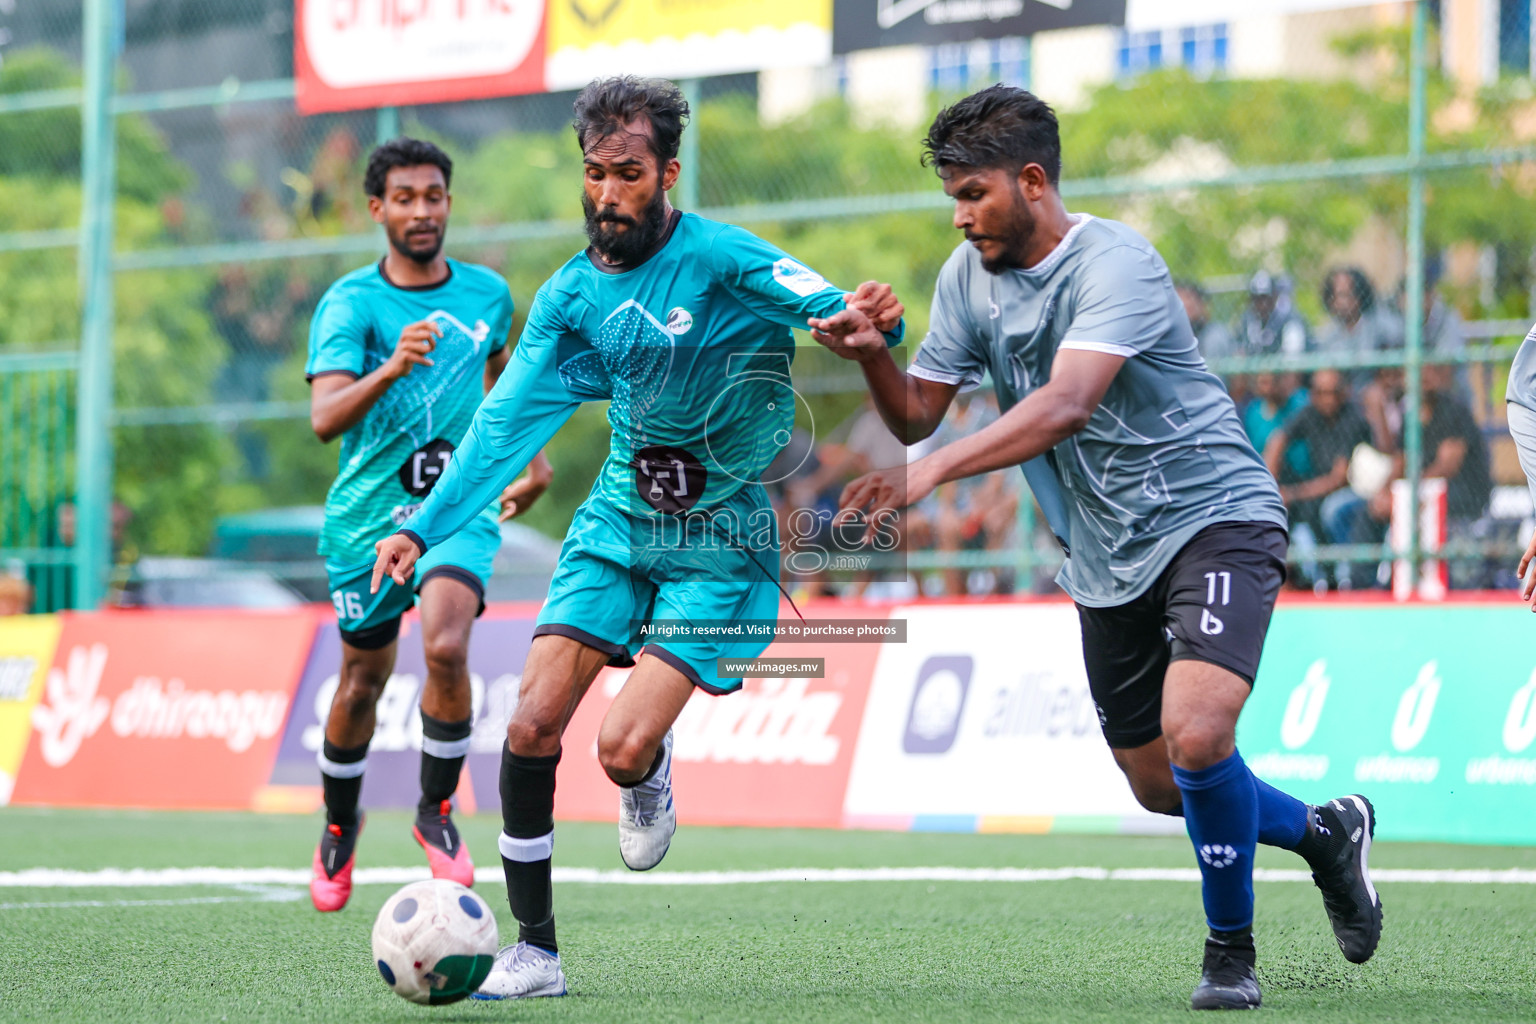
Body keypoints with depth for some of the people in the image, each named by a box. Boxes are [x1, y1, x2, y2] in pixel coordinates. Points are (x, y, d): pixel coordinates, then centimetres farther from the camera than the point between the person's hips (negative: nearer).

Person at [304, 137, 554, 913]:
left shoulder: (488, 294, 4)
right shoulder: (350, 303, -9)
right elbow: (325, 419, -24)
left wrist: (531, 461, 22)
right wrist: (391, 368, -40)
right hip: (368, 514, -1)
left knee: (446, 648, -24)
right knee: (363, 678, 10)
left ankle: (437, 811, -5)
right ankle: (339, 828, 34)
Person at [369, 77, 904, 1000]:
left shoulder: (718, 256, -14)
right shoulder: (571, 296, 1)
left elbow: (830, 305, -22)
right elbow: (507, 422, 2)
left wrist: (872, 317, -46)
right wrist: (424, 527, -6)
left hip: (717, 544, -5)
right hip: (618, 523, 5)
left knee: (623, 748, -19)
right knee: (533, 725, -10)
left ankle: (651, 779, 21)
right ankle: (536, 950, 3)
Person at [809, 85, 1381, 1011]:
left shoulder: (1115, 264, -21)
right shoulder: (968, 278, 3)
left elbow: (1066, 405, -35)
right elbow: (917, 414, 6)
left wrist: (932, 472, -45)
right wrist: (873, 355, -15)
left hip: (1213, 517, -8)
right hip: (1107, 558, 8)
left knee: (1195, 734, -26)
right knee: (1159, 786, 11)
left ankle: (1231, 951, -6)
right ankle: (1324, 834, 39)